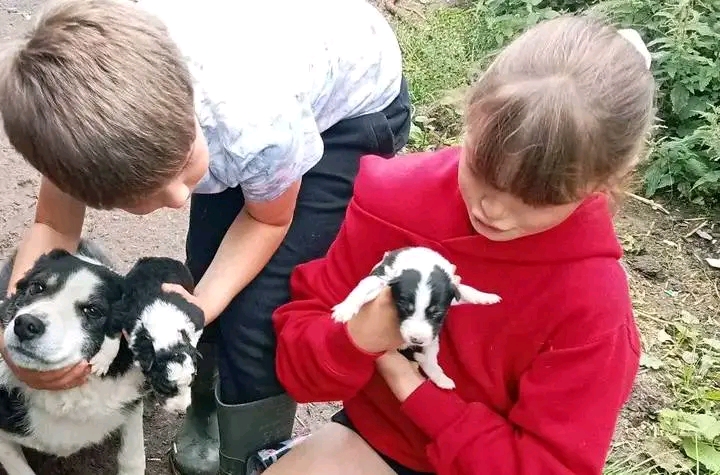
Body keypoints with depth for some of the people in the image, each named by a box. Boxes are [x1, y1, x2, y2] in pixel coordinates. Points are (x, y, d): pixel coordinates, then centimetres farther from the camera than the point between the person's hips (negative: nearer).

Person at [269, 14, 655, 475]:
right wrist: (356, 340, -30)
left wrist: (414, 389, -19)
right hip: (369, 436, 1)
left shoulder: (593, 302, -22)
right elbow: (299, 363, -8)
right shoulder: (397, 198, -15)